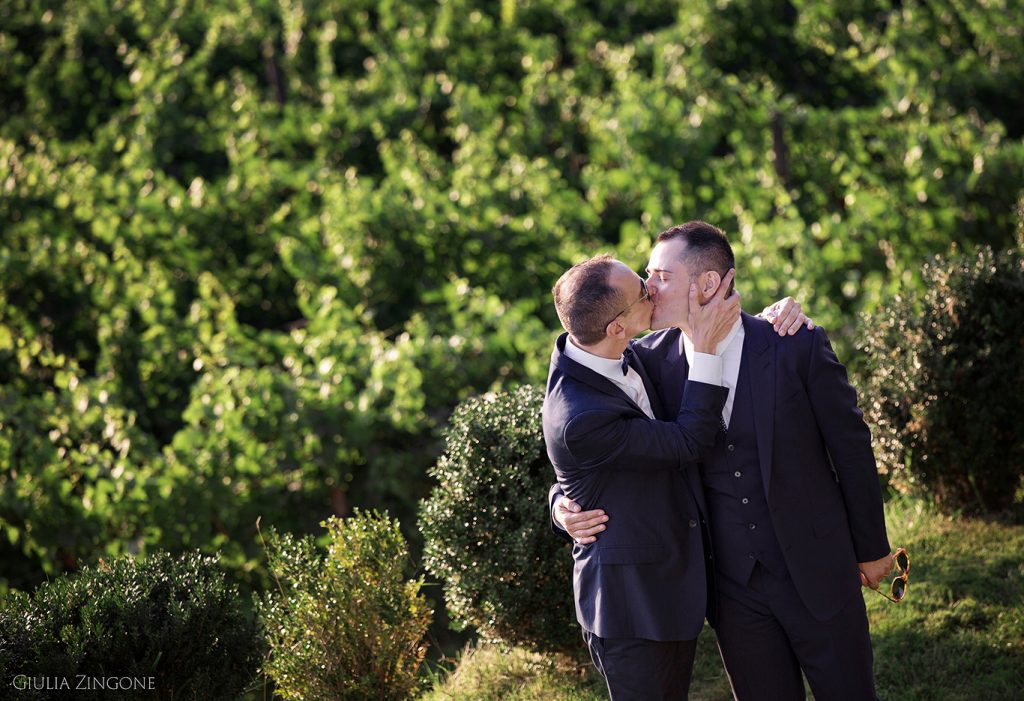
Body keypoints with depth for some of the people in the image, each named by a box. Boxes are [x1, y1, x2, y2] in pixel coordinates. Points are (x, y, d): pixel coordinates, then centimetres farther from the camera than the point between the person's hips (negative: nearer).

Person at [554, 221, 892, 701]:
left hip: (817, 571, -2)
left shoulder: (798, 348, -14)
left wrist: (871, 549, 5)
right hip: (733, 584, 2)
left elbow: (850, 448, -4)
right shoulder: (650, 361, -6)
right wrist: (564, 503, -15)